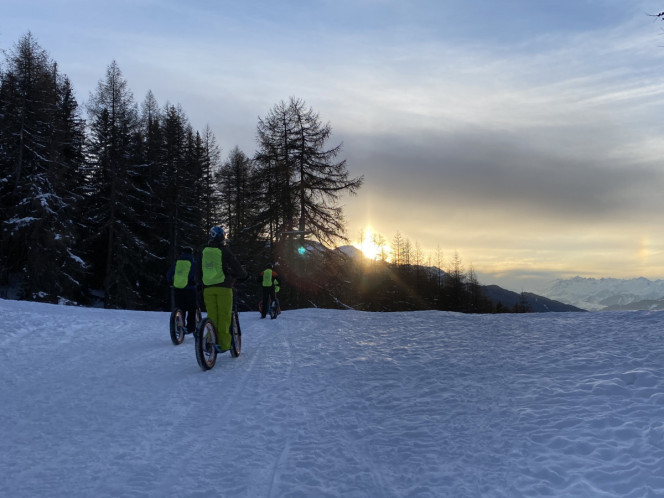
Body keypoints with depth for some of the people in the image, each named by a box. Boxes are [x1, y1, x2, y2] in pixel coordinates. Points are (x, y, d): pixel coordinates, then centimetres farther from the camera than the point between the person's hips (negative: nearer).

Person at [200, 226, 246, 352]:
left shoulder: (204, 252, 11)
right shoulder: (225, 251, -4)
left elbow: (200, 272, 18)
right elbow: (237, 268, -3)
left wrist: (201, 289, 27)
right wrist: (243, 275, 18)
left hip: (208, 288, 4)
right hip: (223, 287, -4)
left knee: (212, 316, 7)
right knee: (224, 316, -1)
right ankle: (223, 344, -1)